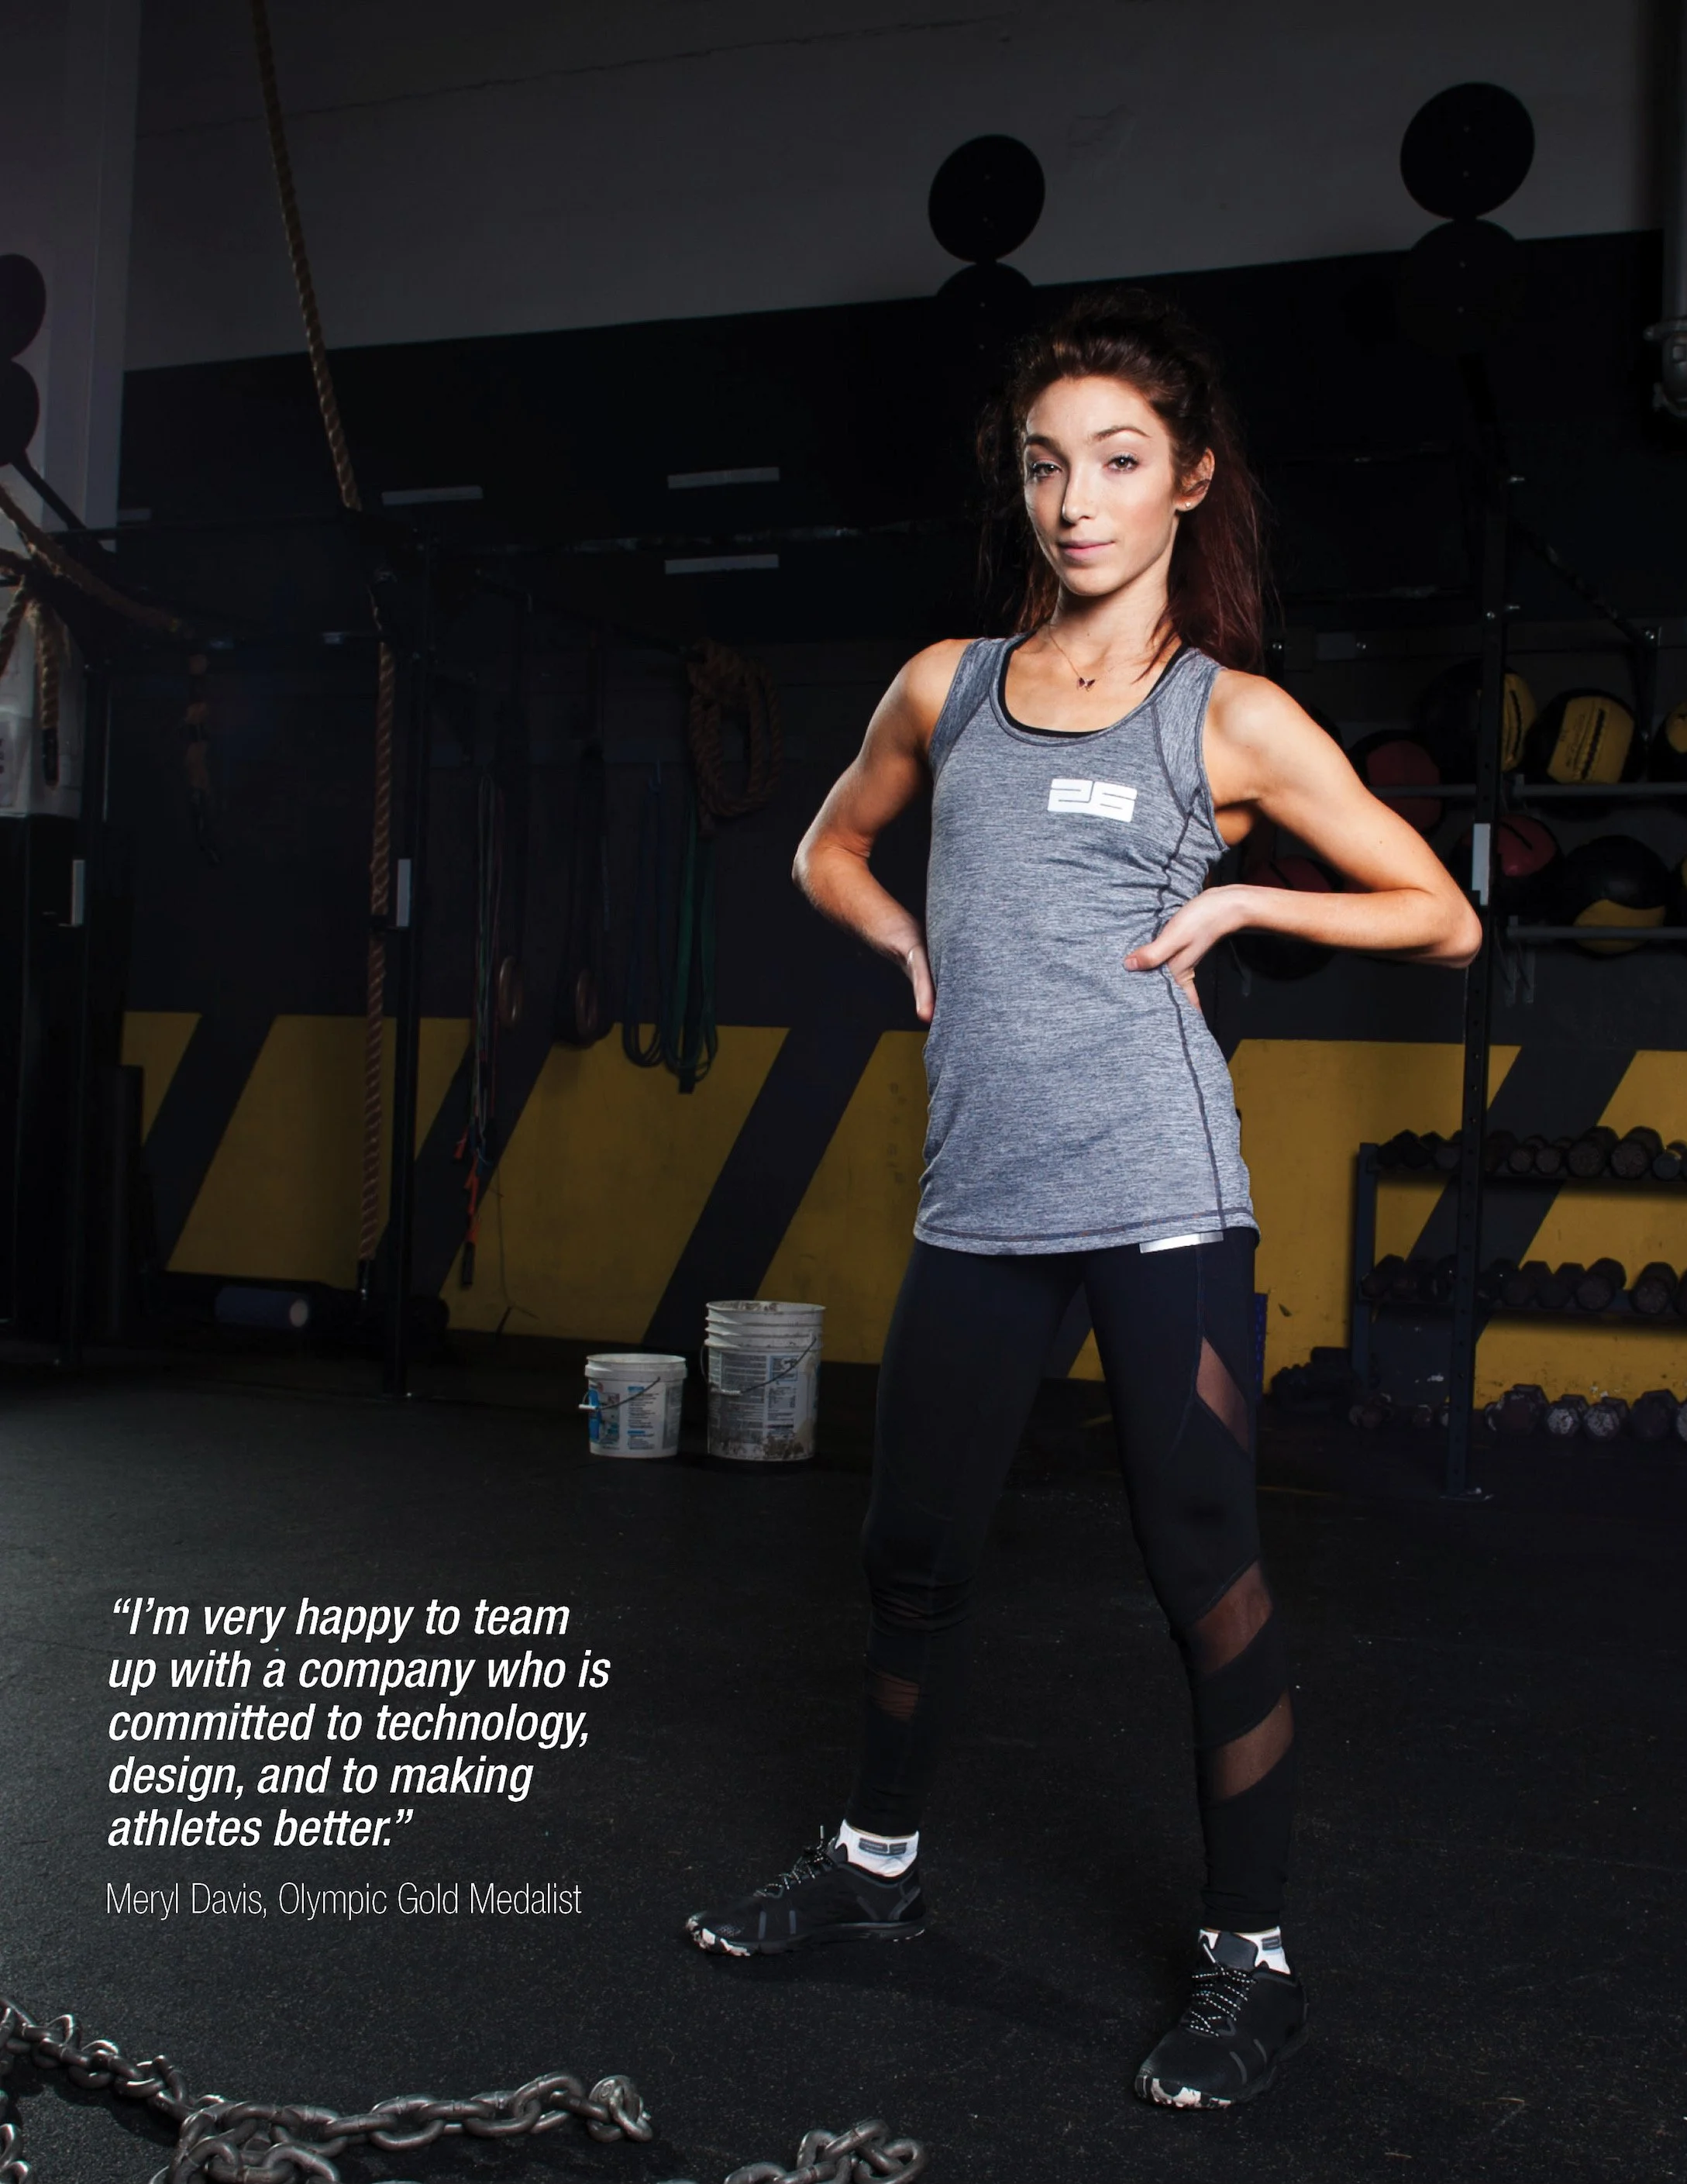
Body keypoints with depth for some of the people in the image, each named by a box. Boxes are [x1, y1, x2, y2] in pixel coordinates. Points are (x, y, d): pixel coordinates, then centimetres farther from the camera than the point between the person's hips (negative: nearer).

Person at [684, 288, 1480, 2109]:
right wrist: (910, 940, 8)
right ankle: (874, 1866, 37)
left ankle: (1250, 1963, 17)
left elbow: (1443, 919, 5)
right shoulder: (944, 686, 10)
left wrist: (1236, 899, -6)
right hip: (977, 1204, 4)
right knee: (913, 1552, 16)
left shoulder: (1232, 717, 1)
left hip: (1158, 1201, -4)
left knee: (1204, 1574, 1)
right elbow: (831, 847, 27)